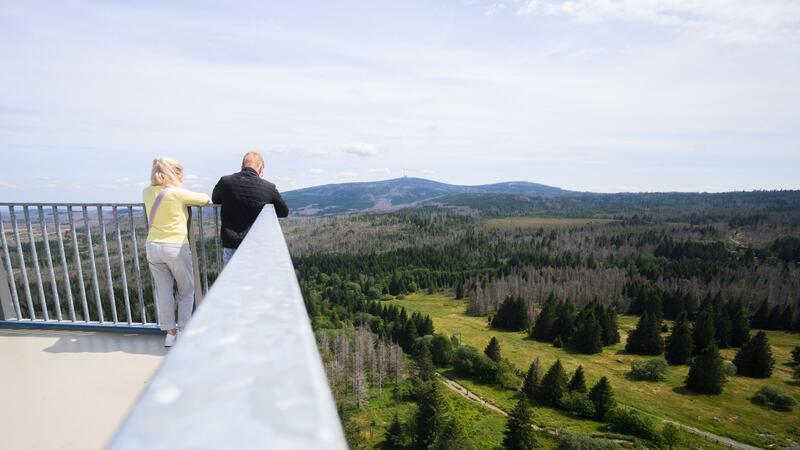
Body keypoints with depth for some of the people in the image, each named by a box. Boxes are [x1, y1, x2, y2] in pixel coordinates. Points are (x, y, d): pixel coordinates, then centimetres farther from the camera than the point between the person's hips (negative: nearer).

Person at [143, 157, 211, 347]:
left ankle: (170, 333, 19)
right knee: (186, 292, 12)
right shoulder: (177, 193, -12)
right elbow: (205, 199, -2)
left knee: (163, 293, 11)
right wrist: (205, 198, 20)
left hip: (153, 247, 5)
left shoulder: (147, 193, 5)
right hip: (176, 248, -5)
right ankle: (184, 331, 15)